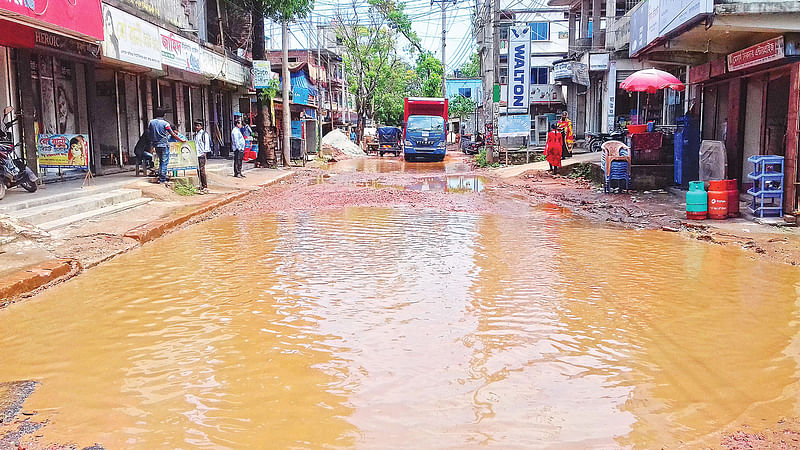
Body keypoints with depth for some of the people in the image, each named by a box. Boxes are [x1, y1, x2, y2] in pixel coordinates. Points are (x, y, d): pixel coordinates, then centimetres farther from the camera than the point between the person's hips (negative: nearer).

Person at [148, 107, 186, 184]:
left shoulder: (150, 122, 2)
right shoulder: (165, 123, -11)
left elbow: (148, 133, 7)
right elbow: (173, 134, -7)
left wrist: (151, 146, 17)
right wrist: (181, 140, 5)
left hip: (156, 145, 5)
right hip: (164, 145, -5)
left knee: (161, 161, 19)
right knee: (164, 162, 0)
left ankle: (160, 177, 16)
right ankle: (162, 179, -2)